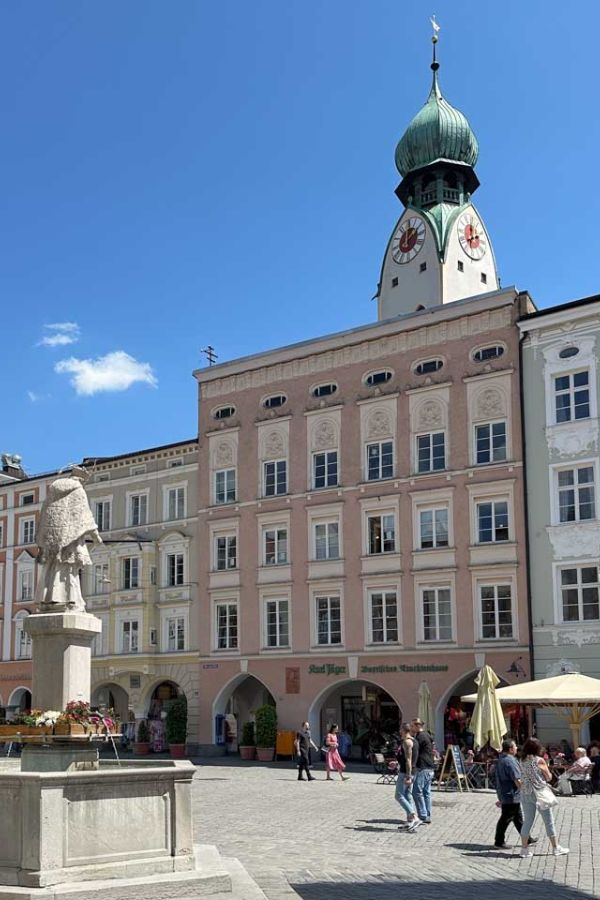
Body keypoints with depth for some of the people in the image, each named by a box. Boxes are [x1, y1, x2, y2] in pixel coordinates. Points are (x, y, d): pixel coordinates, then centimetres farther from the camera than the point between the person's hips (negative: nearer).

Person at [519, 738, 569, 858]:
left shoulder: (522, 761, 1)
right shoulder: (539, 760, -11)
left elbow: (522, 777, 6)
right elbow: (549, 777, -4)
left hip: (525, 793, 4)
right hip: (539, 793, -4)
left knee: (527, 821, 10)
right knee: (549, 822, 8)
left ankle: (524, 849, 10)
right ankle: (556, 848, 17)